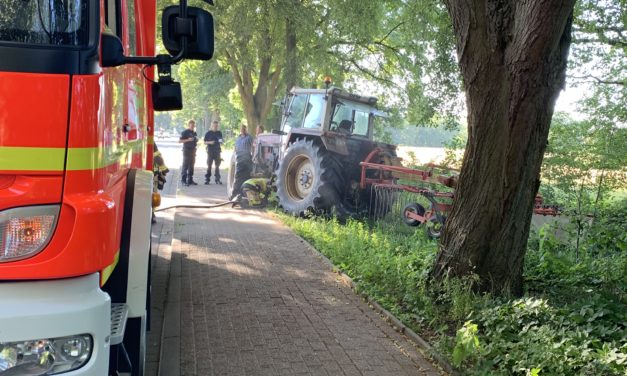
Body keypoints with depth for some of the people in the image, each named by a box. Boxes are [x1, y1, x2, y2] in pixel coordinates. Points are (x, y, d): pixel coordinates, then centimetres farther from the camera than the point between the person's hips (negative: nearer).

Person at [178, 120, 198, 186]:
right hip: (187, 150, -7)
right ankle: (183, 180, -5)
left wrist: (196, 140, 5)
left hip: (193, 150, 7)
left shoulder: (194, 133, 16)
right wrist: (188, 140, -20)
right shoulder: (185, 132, -5)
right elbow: (179, 141, -10)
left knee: (191, 166, 9)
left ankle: (190, 180, 15)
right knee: (185, 165, -6)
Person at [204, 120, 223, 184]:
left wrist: (220, 141, -7)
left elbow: (221, 141, 16)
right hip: (210, 151, -2)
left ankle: (217, 180, 7)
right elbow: (205, 142, 3)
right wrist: (210, 142, -16)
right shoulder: (208, 133, 2)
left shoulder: (219, 133, 10)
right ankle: (207, 179, 6)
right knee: (209, 166, 0)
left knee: (217, 166, 3)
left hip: (217, 151, 2)